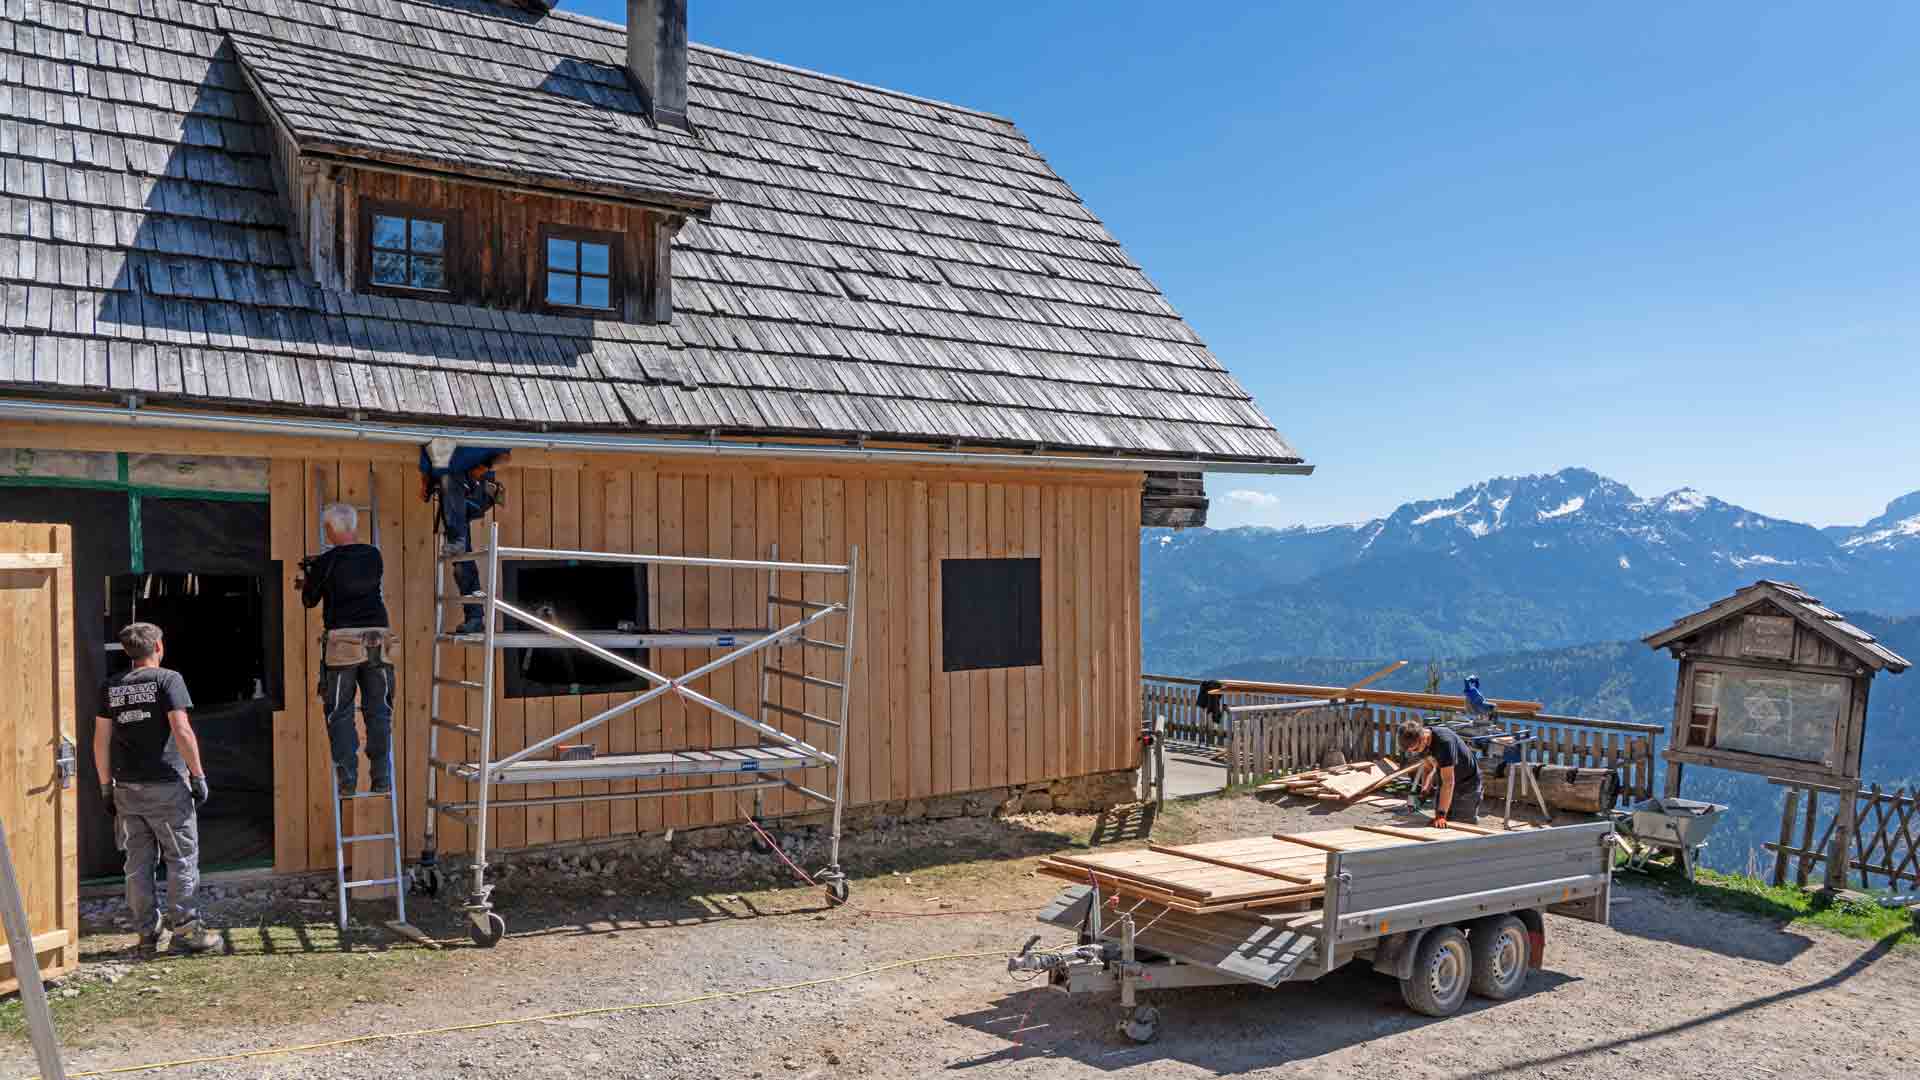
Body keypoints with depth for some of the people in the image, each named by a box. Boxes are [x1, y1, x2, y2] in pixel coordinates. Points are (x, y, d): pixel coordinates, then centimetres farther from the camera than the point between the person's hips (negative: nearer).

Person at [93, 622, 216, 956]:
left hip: (126, 788, 5)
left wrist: (106, 785, 16)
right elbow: (182, 731, -15)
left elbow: (101, 740, 9)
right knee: (182, 857, 4)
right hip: (166, 786, -5)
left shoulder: (111, 687, 8)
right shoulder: (167, 679, -7)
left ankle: (148, 933, 17)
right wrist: (198, 775, -9)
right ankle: (184, 928, 4)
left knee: (138, 862, 11)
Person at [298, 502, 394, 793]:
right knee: (378, 710, 7)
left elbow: (309, 600, 6)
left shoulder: (326, 562, -5)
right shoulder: (373, 555, 5)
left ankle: (347, 778, 2)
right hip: (377, 637, 3)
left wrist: (305, 580, 28)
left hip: (342, 639, -3)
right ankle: (382, 778, 6)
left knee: (340, 712, 5)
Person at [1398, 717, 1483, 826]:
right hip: (1446, 787, 8)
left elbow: (1448, 782, -35)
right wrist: (1424, 790, -13)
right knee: (1438, 826, 7)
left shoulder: (1444, 742, -34)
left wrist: (1441, 814, -36)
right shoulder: (1423, 742, -10)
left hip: (1467, 785, -8)